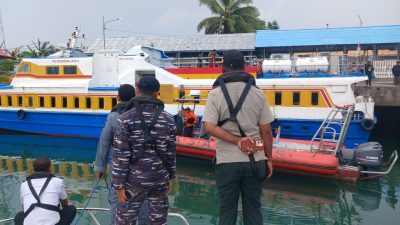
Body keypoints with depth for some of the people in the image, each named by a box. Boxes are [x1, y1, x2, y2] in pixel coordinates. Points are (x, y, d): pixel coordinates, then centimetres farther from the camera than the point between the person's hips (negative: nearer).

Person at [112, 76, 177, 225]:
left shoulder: (126, 118, -9)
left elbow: (121, 155, -11)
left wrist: (119, 184, -6)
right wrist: (170, 177, 18)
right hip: (160, 179, 3)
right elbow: (170, 153, 7)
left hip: (135, 179, -3)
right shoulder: (168, 119, 1)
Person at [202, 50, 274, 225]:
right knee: (253, 209, 14)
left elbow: (210, 128, -15)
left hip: (227, 161, -1)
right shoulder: (257, 93, 1)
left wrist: (237, 140, -12)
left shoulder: (216, 94, -4)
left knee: (227, 211, 10)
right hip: (255, 161, 2)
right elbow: (266, 131, 0)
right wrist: (269, 159, 9)